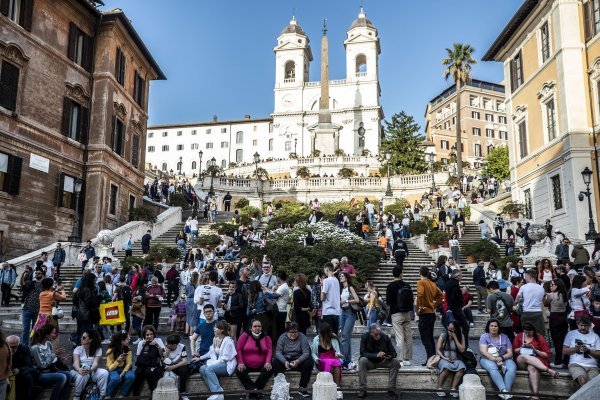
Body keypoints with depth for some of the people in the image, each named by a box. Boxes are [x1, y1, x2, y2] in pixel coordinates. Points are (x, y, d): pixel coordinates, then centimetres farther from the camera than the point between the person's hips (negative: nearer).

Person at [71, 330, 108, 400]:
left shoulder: (98, 349, 1)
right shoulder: (78, 348, 2)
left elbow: (96, 363, -13)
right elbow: (76, 362, -14)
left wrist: (90, 369, -37)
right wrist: (79, 369, -38)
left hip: (92, 371, 1)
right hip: (79, 371, -1)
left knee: (104, 373, -29)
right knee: (83, 375, -37)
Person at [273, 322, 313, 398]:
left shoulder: (302, 337, -6)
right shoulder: (282, 337, -3)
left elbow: (306, 352, -13)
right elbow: (278, 352, -10)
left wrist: (298, 361, -32)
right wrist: (285, 361, -30)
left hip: (298, 360, 0)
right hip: (285, 360, 1)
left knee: (309, 362, -30)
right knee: (275, 362, -28)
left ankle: (302, 388, -18)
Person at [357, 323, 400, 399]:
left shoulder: (385, 337, -10)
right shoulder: (365, 336, -15)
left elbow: (394, 353, -6)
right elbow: (363, 353, -21)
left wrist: (390, 356, -30)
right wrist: (376, 355, -34)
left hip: (382, 361, 2)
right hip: (370, 361, -2)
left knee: (396, 362, -23)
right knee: (362, 360, -33)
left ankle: (391, 389, -18)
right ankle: (362, 390, -29)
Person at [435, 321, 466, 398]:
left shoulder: (461, 337, 6)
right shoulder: (442, 336, 2)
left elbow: (462, 350, -5)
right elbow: (438, 350, 2)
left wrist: (455, 338, -10)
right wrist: (444, 357, -15)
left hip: (456, 359, 2)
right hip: (444, 359, -2)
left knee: (461, 368, -33)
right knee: (447, 367, -37)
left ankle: (453, 388, -28)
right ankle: (439, 388, -24)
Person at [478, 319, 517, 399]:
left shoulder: (504, 337, 10)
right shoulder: (484, 337, 2)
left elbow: (510, 353, 3)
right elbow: (484, 352, -11)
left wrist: (501, 358, -17)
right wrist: (495, 360, -23)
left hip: (503, 359, 3)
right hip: (488, 359, -2)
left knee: (512, 367, -29)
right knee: (493, 368, -36)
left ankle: (507, 390, -38)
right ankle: (503, 390, -47)